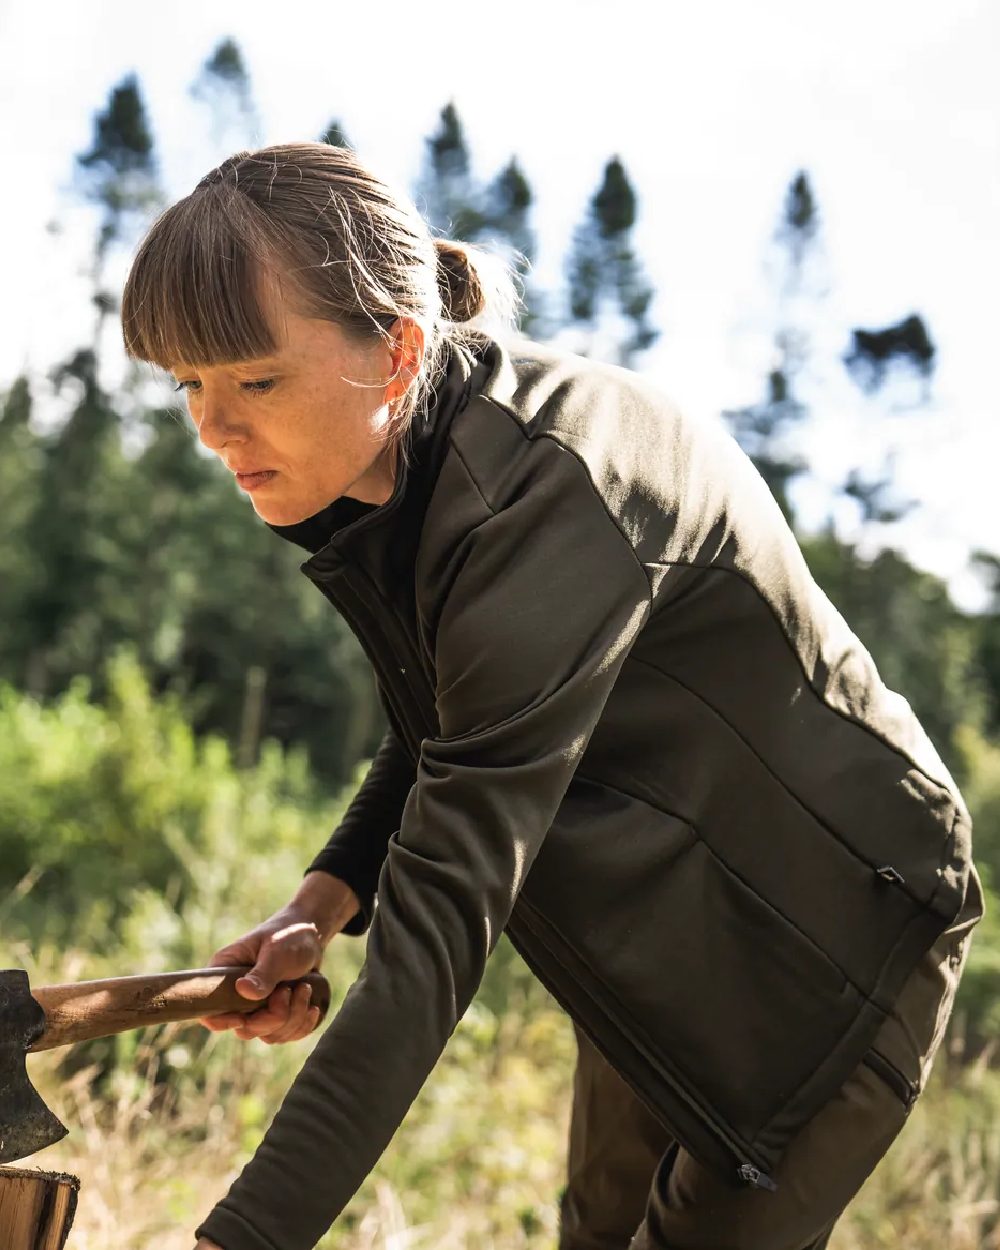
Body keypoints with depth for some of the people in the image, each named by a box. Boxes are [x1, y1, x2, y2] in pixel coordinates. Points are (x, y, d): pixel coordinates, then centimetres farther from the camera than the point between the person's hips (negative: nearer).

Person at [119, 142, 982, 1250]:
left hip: (835, 919, -8)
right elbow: (439, 741, 5)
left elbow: (445, 916, -39)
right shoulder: (400, 469, -8)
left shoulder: (547, 495, -35)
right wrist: (322, 903, -13)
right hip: (661, 930, 8)